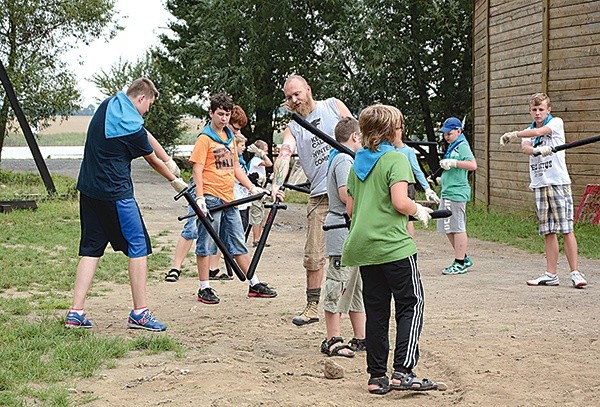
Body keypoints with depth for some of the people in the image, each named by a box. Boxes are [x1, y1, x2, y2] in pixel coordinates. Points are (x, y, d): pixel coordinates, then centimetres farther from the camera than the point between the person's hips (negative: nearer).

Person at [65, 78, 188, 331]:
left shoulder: (109, 104, 10)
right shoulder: (132, 127, -15)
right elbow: (153, 161, 1)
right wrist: (176, 181, 18)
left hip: (88, 190, 9)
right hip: (115, 193, -9)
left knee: (91, 249, 10)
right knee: (138, 246, -1)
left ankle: (76, 313, 5)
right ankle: (139, 313, -1)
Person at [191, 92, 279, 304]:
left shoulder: (230, 137, 16)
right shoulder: (205, 139, -7)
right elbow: (197, 169, -12)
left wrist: (252, 187, 13)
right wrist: (200, 197, -20)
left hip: (229, 198, 7)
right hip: (211, 198, -7)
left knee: (239, 244, 11)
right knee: (206, 245, -1)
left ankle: (254, 284, 15)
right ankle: (204, 289, 4)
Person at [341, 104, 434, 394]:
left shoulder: (358, 163, 14)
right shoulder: (396, 159, -8)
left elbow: (350, 208, 16)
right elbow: (400, 202, -19)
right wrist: (419, 211, -1)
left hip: (363, 247, 7)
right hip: (393, 245, -7)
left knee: (376, 310, 10)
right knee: (411, 304, 1)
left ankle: (376, 376, 10)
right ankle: (402, 372, -9)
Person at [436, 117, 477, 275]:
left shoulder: (462, 146, -10)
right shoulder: (452, 146, 19)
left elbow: (473, 165, -24)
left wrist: (453, 162, -26)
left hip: (456, 193, -10)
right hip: (448, 192, 10)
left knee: (457, 228, -5)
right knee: (448, 228, 13)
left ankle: (460, 264, -1)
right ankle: (464, 258, 23)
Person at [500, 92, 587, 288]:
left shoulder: (557, 123, 2)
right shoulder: (529, 132, 15)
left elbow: (539, 132, -17)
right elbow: (525, 147, -7)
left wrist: (514, 134, -23)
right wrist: (537, 149, -29)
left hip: (558, 182, -5)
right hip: (539, 184, 5)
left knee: (566, 228, -8)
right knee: (548, 232, 5)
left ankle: (575, 272, -6)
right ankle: (551, 274, 6)